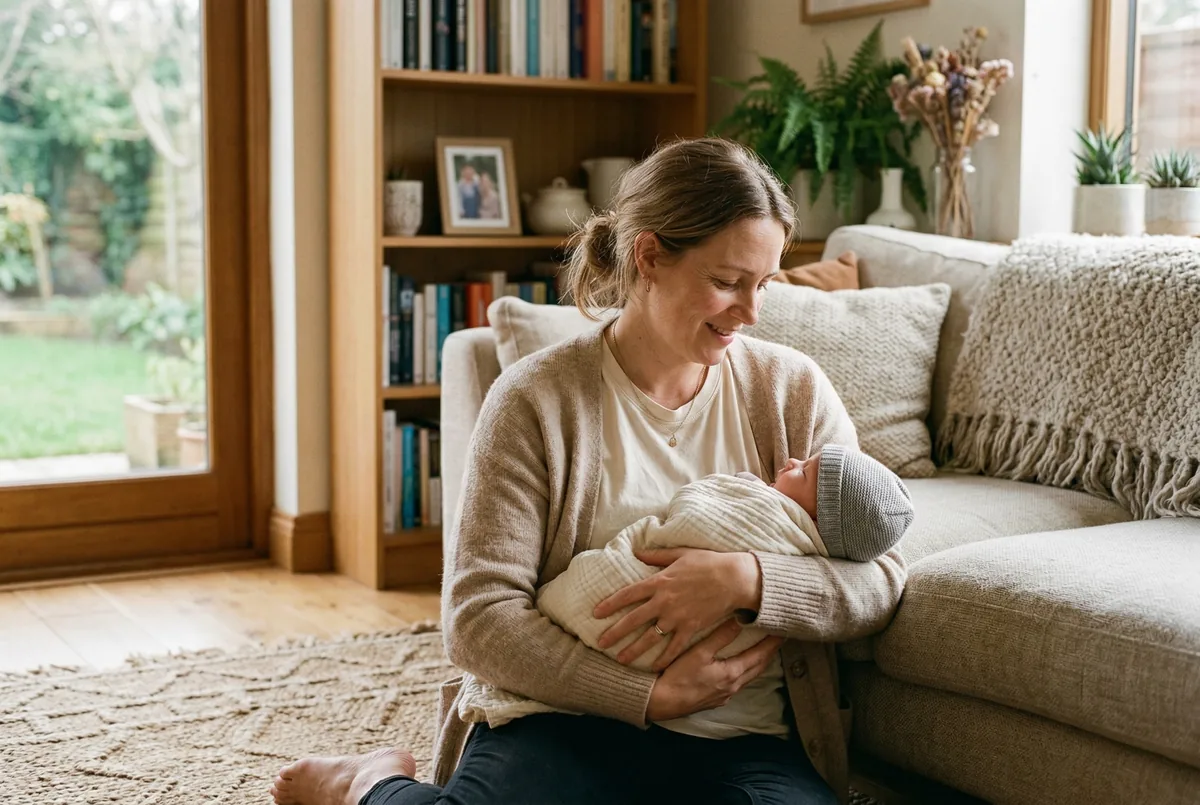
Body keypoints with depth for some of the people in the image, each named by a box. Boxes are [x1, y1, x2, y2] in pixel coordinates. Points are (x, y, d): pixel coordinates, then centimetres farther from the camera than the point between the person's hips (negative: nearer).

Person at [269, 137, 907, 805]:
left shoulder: (793, 389, 4)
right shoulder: (537, 399, -4)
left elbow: (879, 583, 0)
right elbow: (478, 616, -8)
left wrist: (748, 580, -20)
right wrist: (654, 695, -17)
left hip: (742, 744, 4)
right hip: (565, 719, -3)